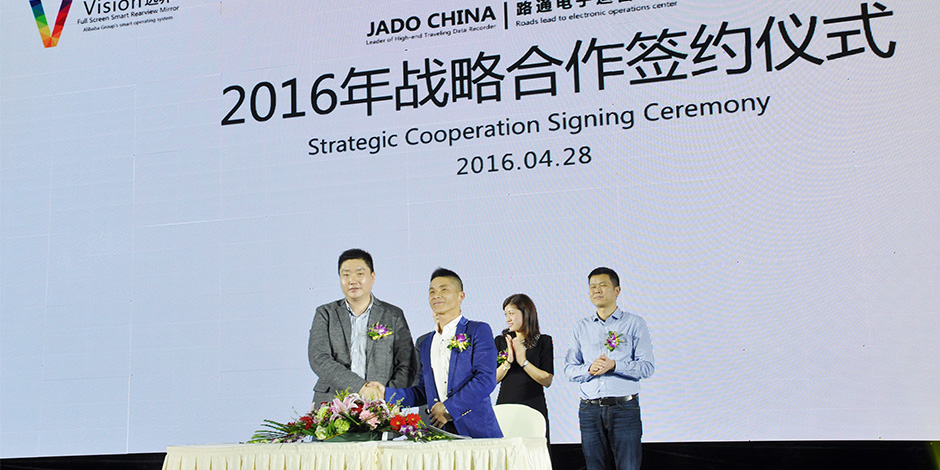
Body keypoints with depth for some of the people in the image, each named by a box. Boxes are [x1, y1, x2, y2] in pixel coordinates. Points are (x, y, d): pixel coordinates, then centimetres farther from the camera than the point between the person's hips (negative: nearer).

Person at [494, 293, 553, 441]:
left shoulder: (544, 341, 2)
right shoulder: (501, 341, 8)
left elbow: (547, 381, -5)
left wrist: (523, 361, -12)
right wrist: (508, 361, -13)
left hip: (534, 407, -1)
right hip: (505, 406, 2)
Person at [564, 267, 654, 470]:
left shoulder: (634, 323, 4)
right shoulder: (581, 327, 13)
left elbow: (646, 367, -4)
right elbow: (569, 369, 8)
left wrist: (614, 366, -16)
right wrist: (590, 369, -12)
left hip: (624, 408, -3)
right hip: (590, 410, 3)